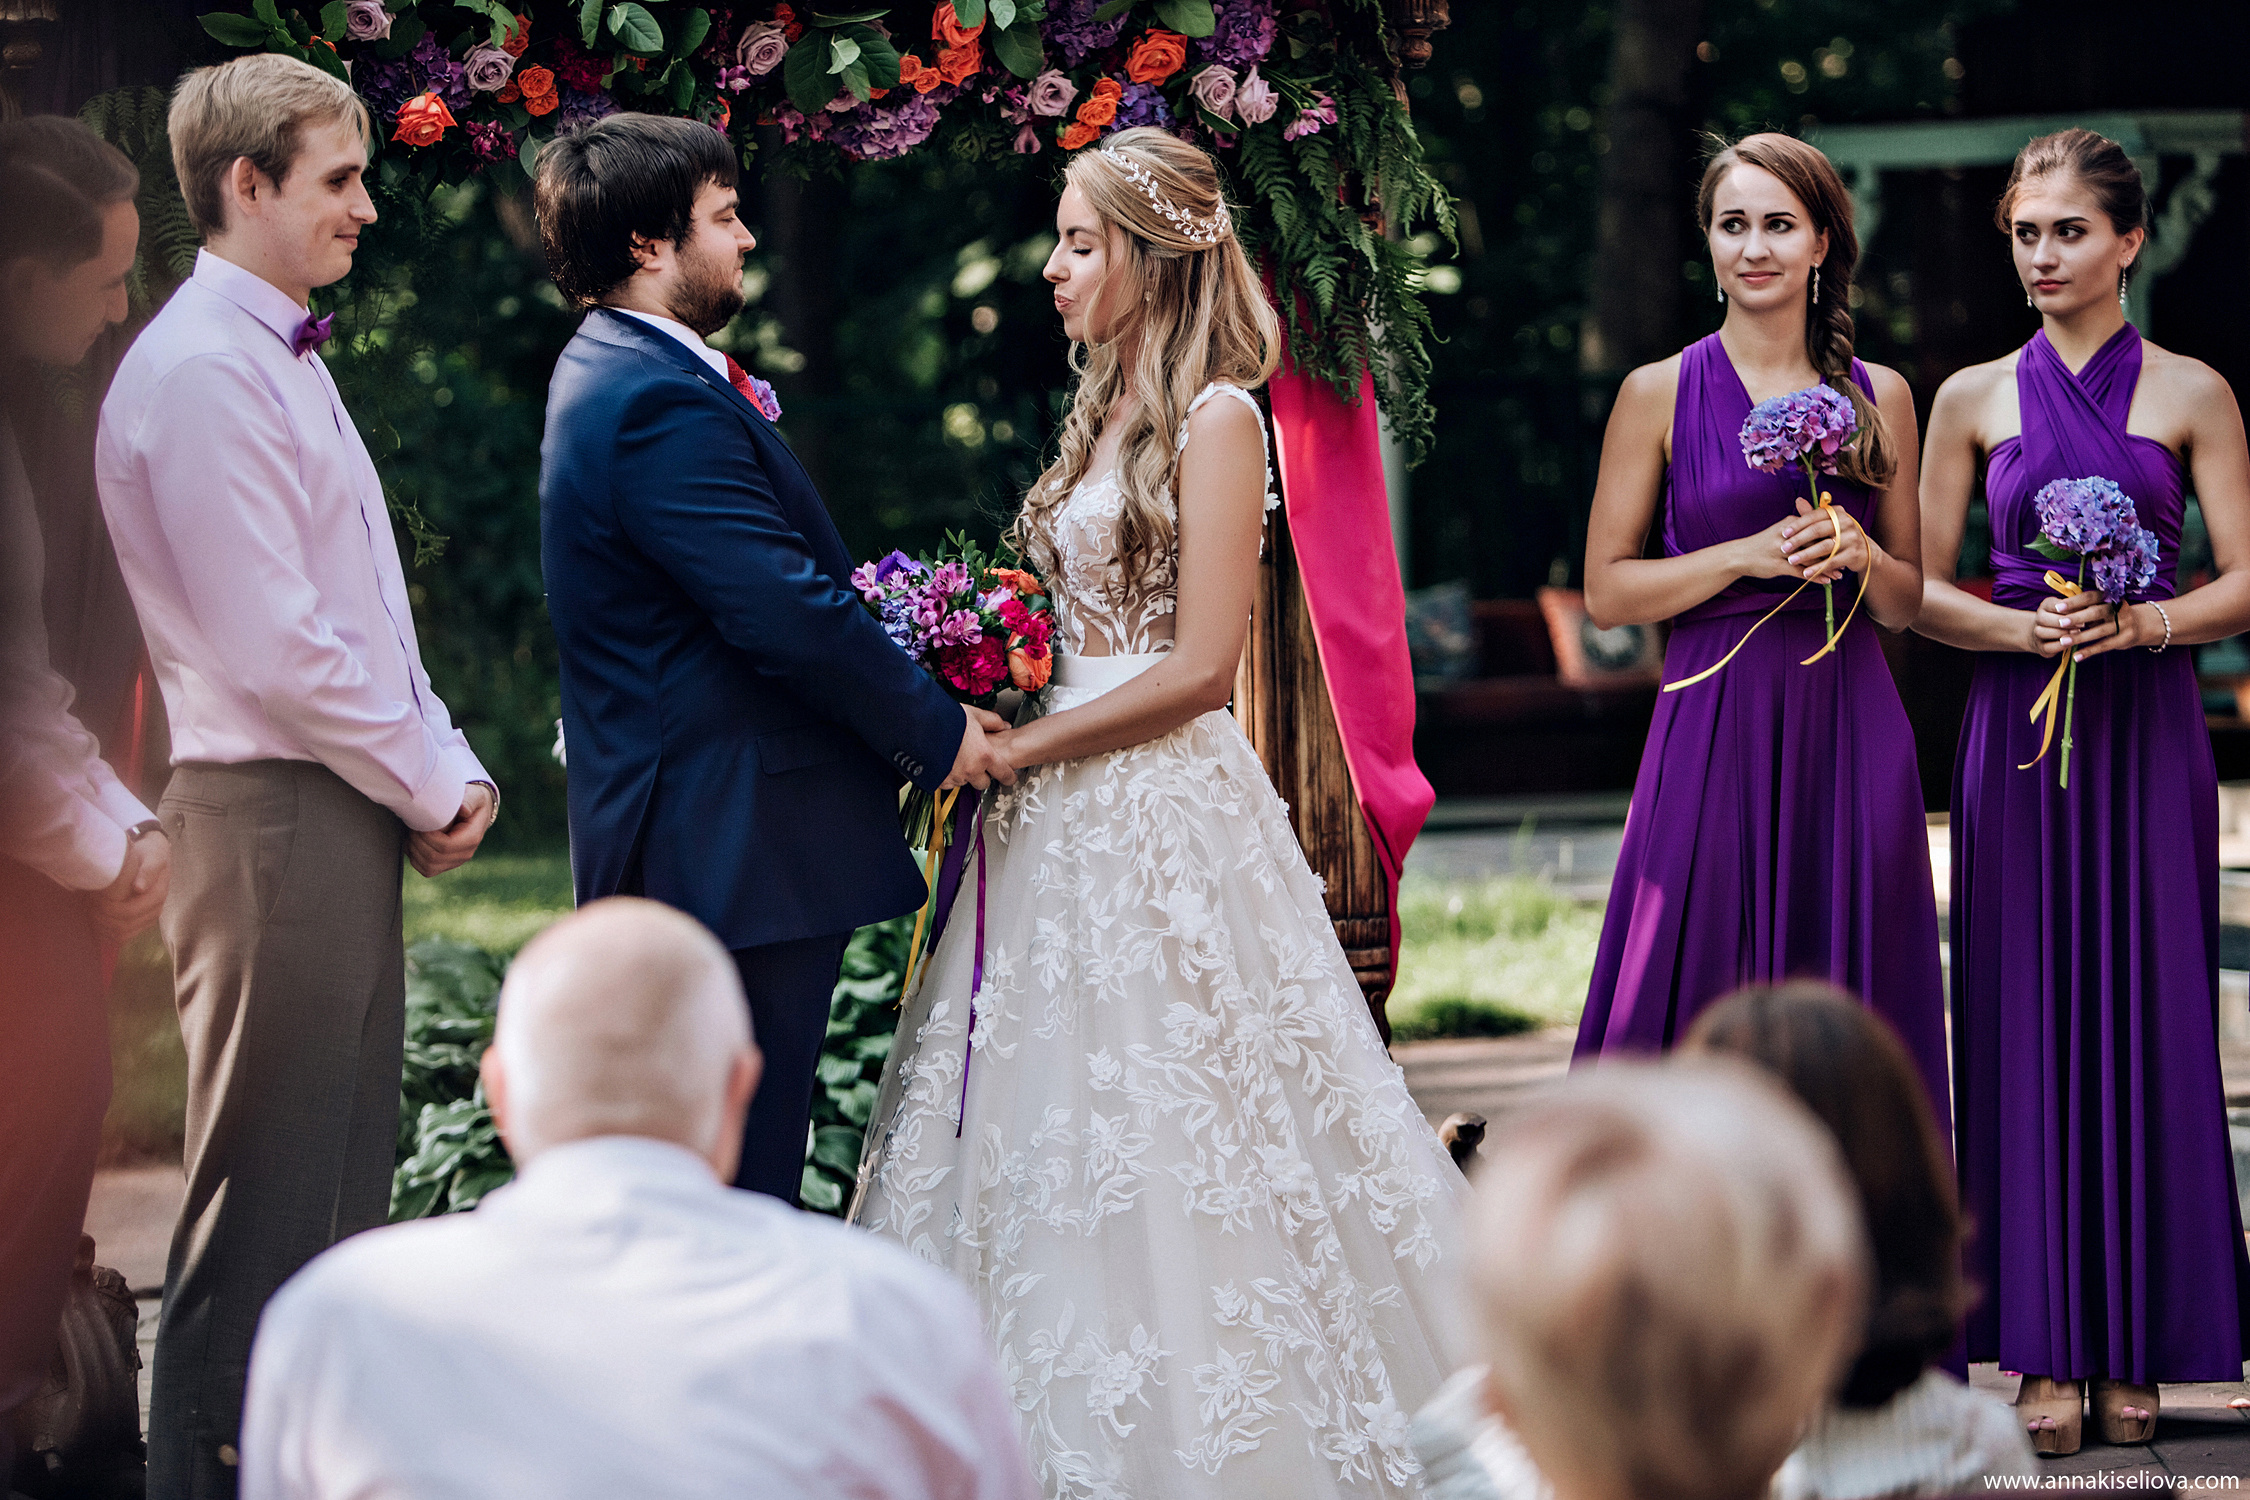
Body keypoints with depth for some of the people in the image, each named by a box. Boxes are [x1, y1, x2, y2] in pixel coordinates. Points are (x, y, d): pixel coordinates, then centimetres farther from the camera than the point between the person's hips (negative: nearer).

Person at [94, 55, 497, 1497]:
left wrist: (449, 766, 8)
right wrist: (428, 786, -10)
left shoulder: (284, 356, 16)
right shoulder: (203, 370, -16)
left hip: (355, 821, 10)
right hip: (273, 824, -10)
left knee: (341, 1191, 15)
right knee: (262, 1207, -5)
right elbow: (276, 648, -20)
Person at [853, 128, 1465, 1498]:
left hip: (1162, 809, -8)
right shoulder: (1108, 415, 14)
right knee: (1051, 1130, 8)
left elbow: (1200, 665, -16)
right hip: (1070, 817, 8)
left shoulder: (1217, 419, -11)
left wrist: (1014, 750, -14)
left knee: (1161, 1139, -4)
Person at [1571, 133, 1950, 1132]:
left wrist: (1860, 556, -6)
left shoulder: (1878, 397, 10)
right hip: (1715, 723, -2)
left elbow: (1908, 602, 15)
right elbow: (1607, 591, 1)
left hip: (1849, 724, 2)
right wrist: (1750, 554, -10)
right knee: (1699, 1006, -5)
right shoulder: (1661, 394, 3)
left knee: (1849, 1010, 1)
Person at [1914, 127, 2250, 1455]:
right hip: (2018, 733, 1)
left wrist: (2139, 622, -16)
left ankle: (2137, 1346, 7)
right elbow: (1921, 591, 7)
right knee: (2029, 1022, -1)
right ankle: (2048, 1353, 3)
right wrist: (2024, 627, -11)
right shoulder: (1975, 399, 7)